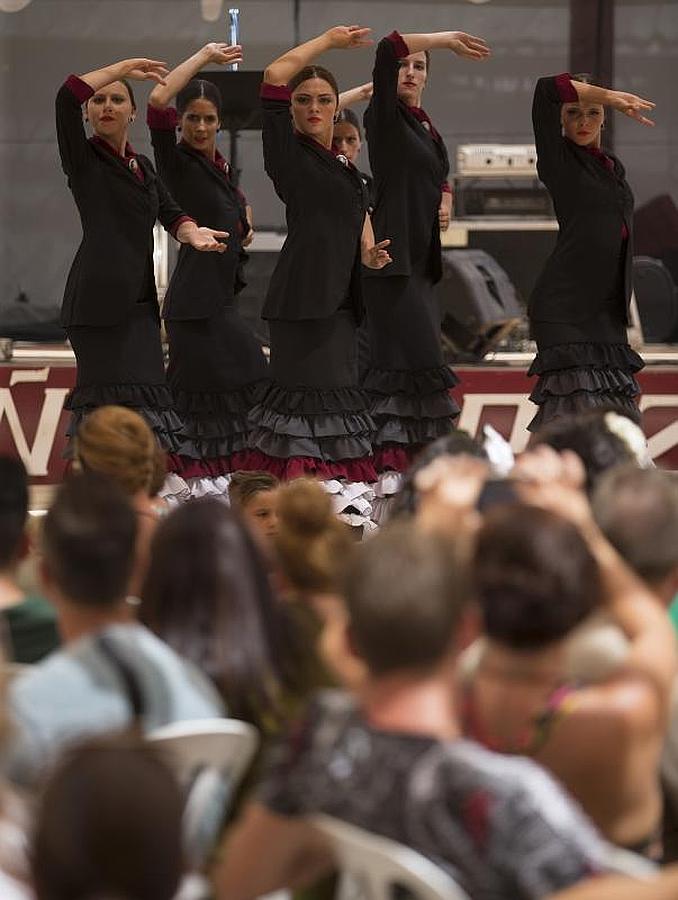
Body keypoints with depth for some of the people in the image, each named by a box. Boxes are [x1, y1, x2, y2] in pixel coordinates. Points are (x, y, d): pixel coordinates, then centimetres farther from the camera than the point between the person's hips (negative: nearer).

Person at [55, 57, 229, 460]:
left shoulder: (143, 165, 22)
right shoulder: (83, 156, 2)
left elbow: (170, 213, 12)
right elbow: (68, 95, -14)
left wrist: (192, 232, -11)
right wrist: (127, 67, -6)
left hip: (139, 298, 7)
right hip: (99, 296, -7)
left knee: (145, 393, 1)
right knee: (116, 395, -13)